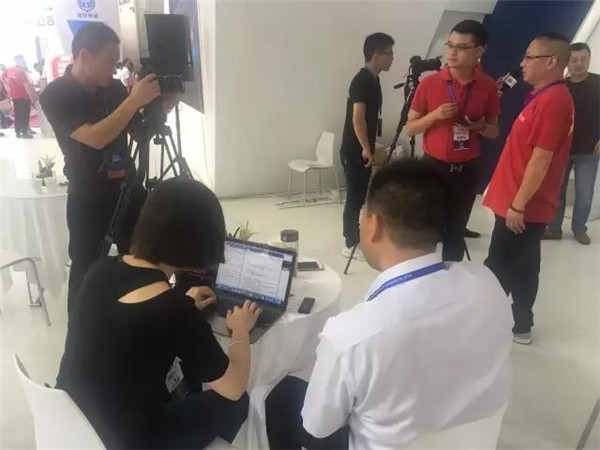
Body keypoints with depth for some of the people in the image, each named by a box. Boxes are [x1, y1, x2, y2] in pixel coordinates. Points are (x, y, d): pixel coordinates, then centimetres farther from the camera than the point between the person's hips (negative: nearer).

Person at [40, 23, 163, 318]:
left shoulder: (113, 88, 3)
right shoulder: (55, 95, -14)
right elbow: (95, 138, -28)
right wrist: (134, 100, -28)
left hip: (127, 189, 5)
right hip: (88, 199, -5)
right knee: (85, 270, 8)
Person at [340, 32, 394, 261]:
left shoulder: (372, 80, 13)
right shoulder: (362, 80, -17)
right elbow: (357, 119, -22)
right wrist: (366, 149, -17)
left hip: (362, 150, 9)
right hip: (355, 151, -9)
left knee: (359, 197, 15)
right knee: (355, 197, -2)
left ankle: (355, 238, 26)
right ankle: (351, 244, 8)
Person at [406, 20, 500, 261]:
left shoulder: (488, 86, -1)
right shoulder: (429, 83, -5)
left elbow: (494, 131, 9)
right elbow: (410, 128, 0)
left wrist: (480, 126, -14)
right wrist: (435, 115, -17)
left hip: (466, 170, 2)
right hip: (433, 167, -1)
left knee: (456, 231, 10)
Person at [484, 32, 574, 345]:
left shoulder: (552, 101, -19)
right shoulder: (545, 96, 13)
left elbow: (541, 160, -22)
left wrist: (517, 205, -19)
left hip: (524, 207, -10)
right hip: (527, 204, 10)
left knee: (497, 271, -1)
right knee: (522, 267, 17)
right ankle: (520, 326, 29)